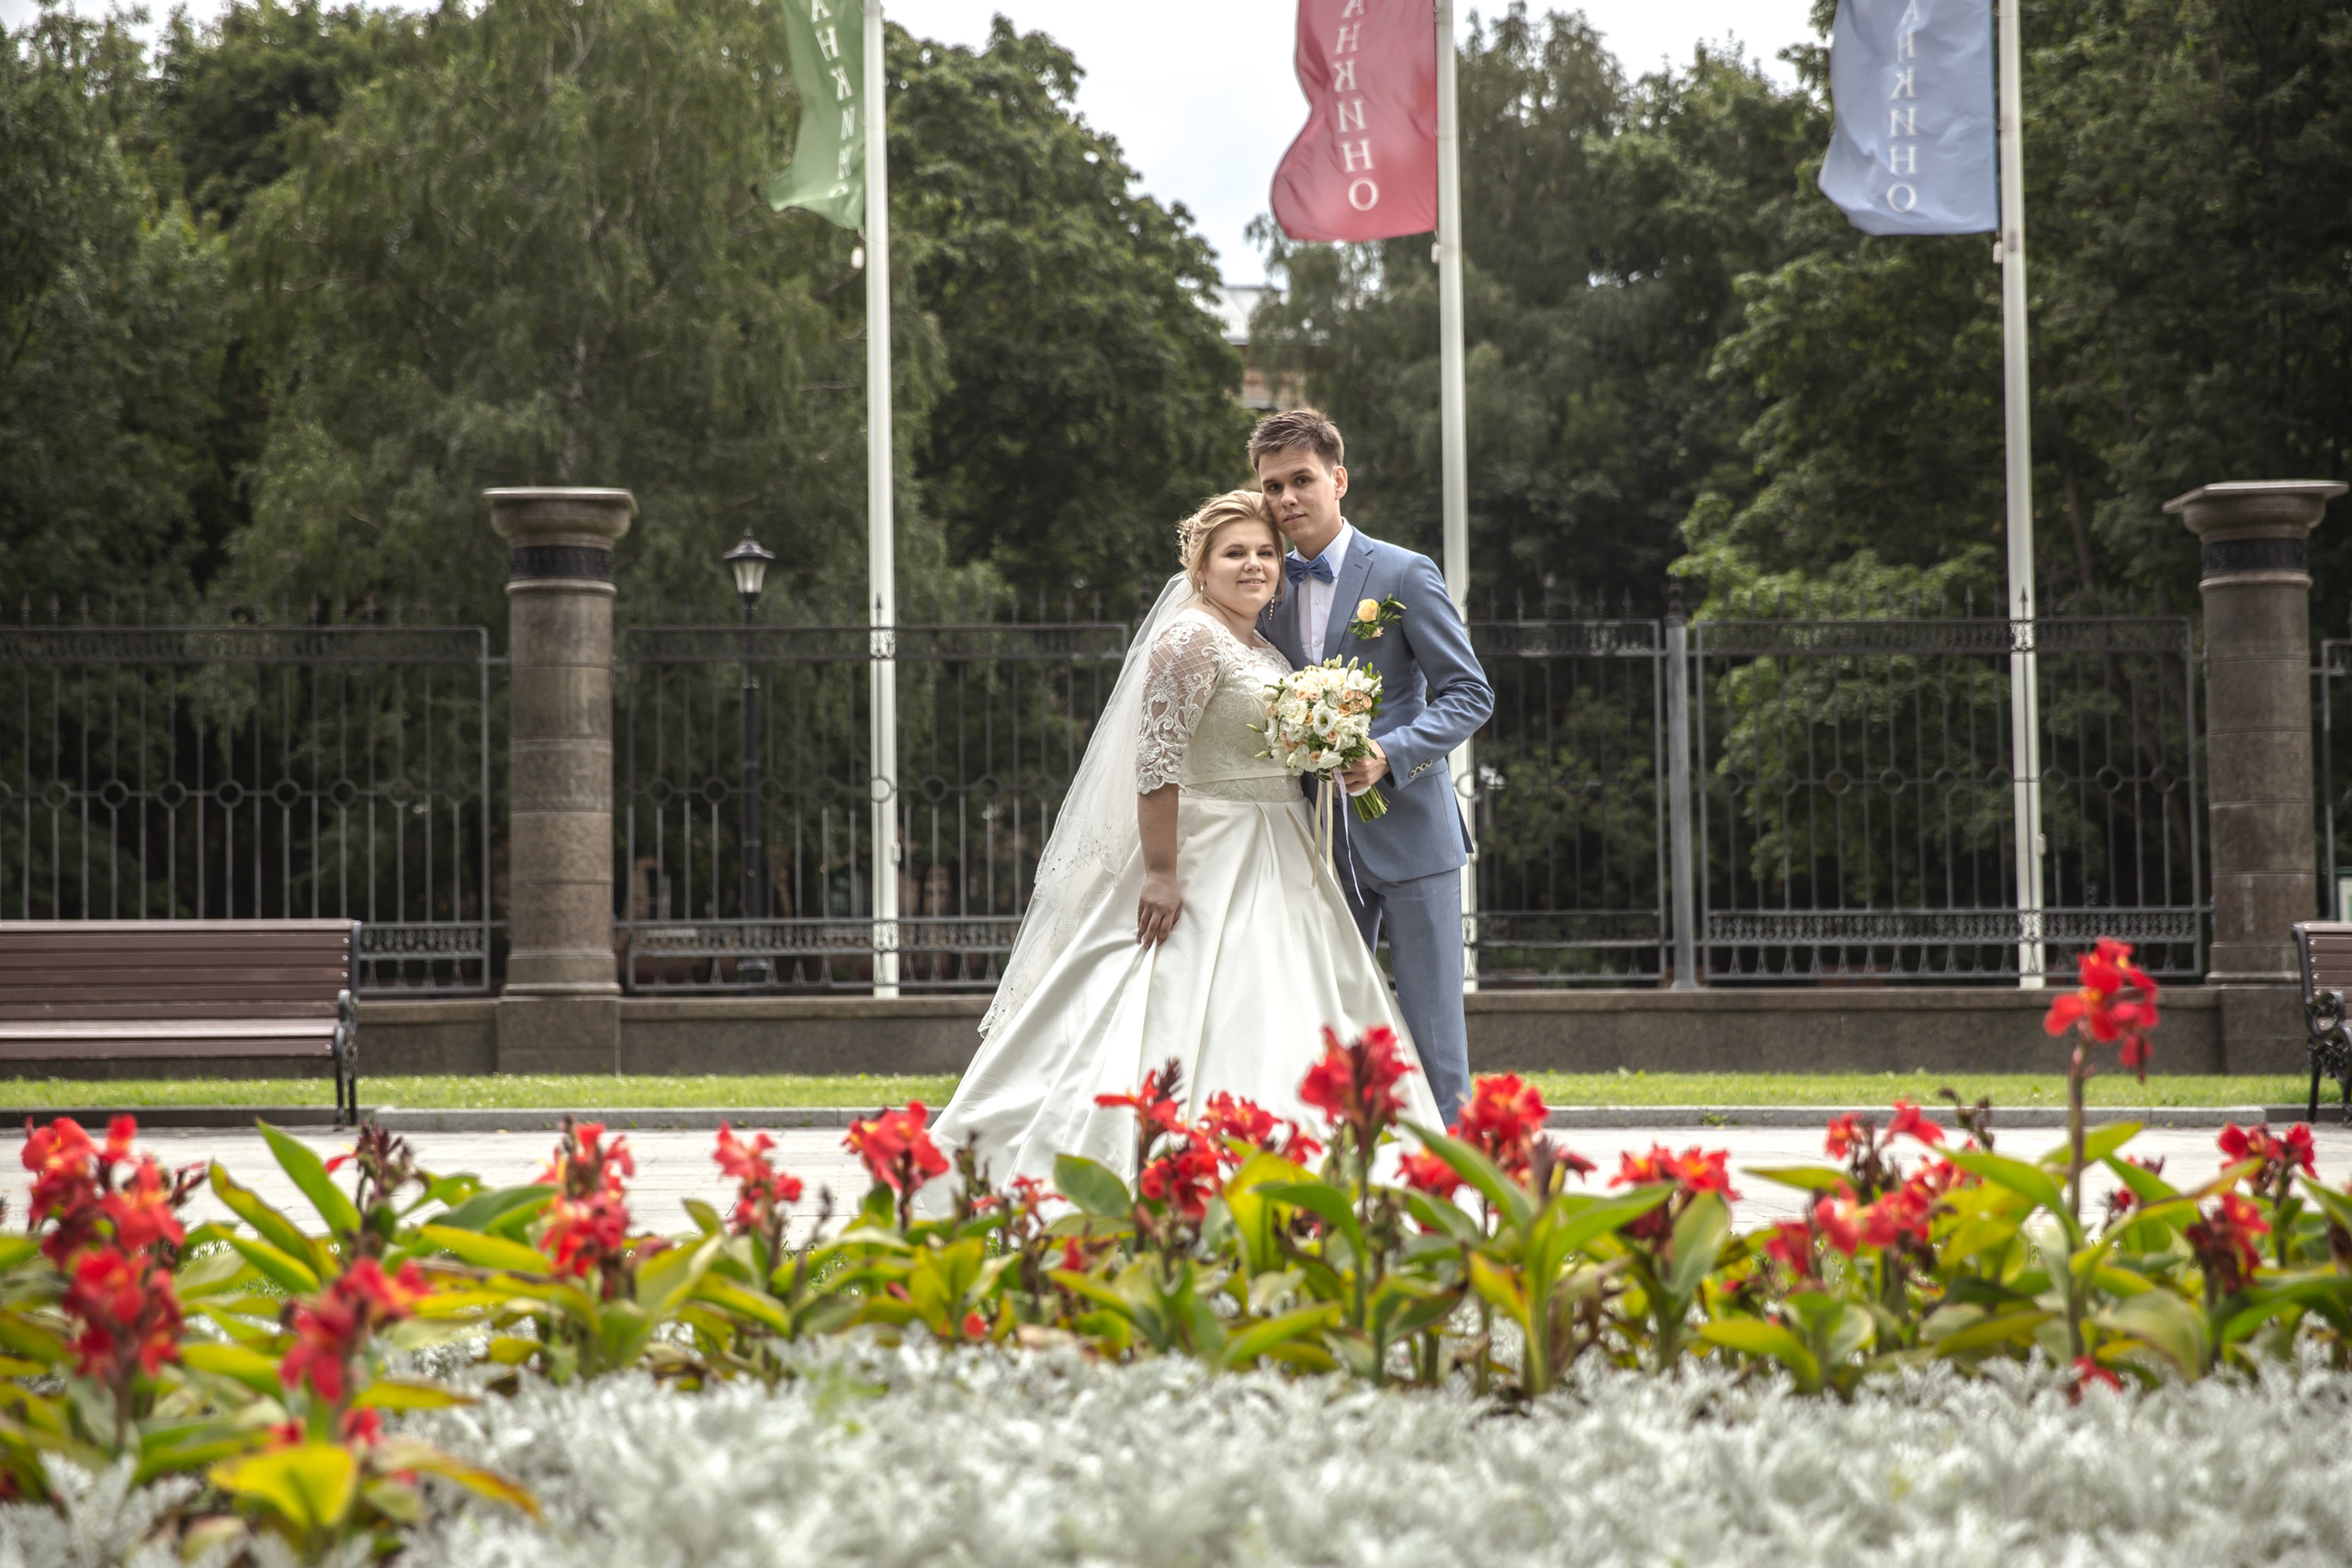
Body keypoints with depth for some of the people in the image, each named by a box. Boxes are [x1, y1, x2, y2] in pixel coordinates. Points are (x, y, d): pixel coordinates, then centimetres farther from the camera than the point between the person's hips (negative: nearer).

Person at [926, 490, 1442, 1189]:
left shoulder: (1266, 653, 16)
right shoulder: (1192, 638, -12)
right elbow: (1156, 761, -19)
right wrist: (1161, 873, -23)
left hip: (1275, 869, 10)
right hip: (1209, 864, -10)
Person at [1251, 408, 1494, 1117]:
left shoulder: (1405, 575, -6)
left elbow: (1470, 693, -7)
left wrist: (1389, 754, -21)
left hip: (1409, 833, -5)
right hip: (1320, 842, 5)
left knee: (1430, 1025, -3)